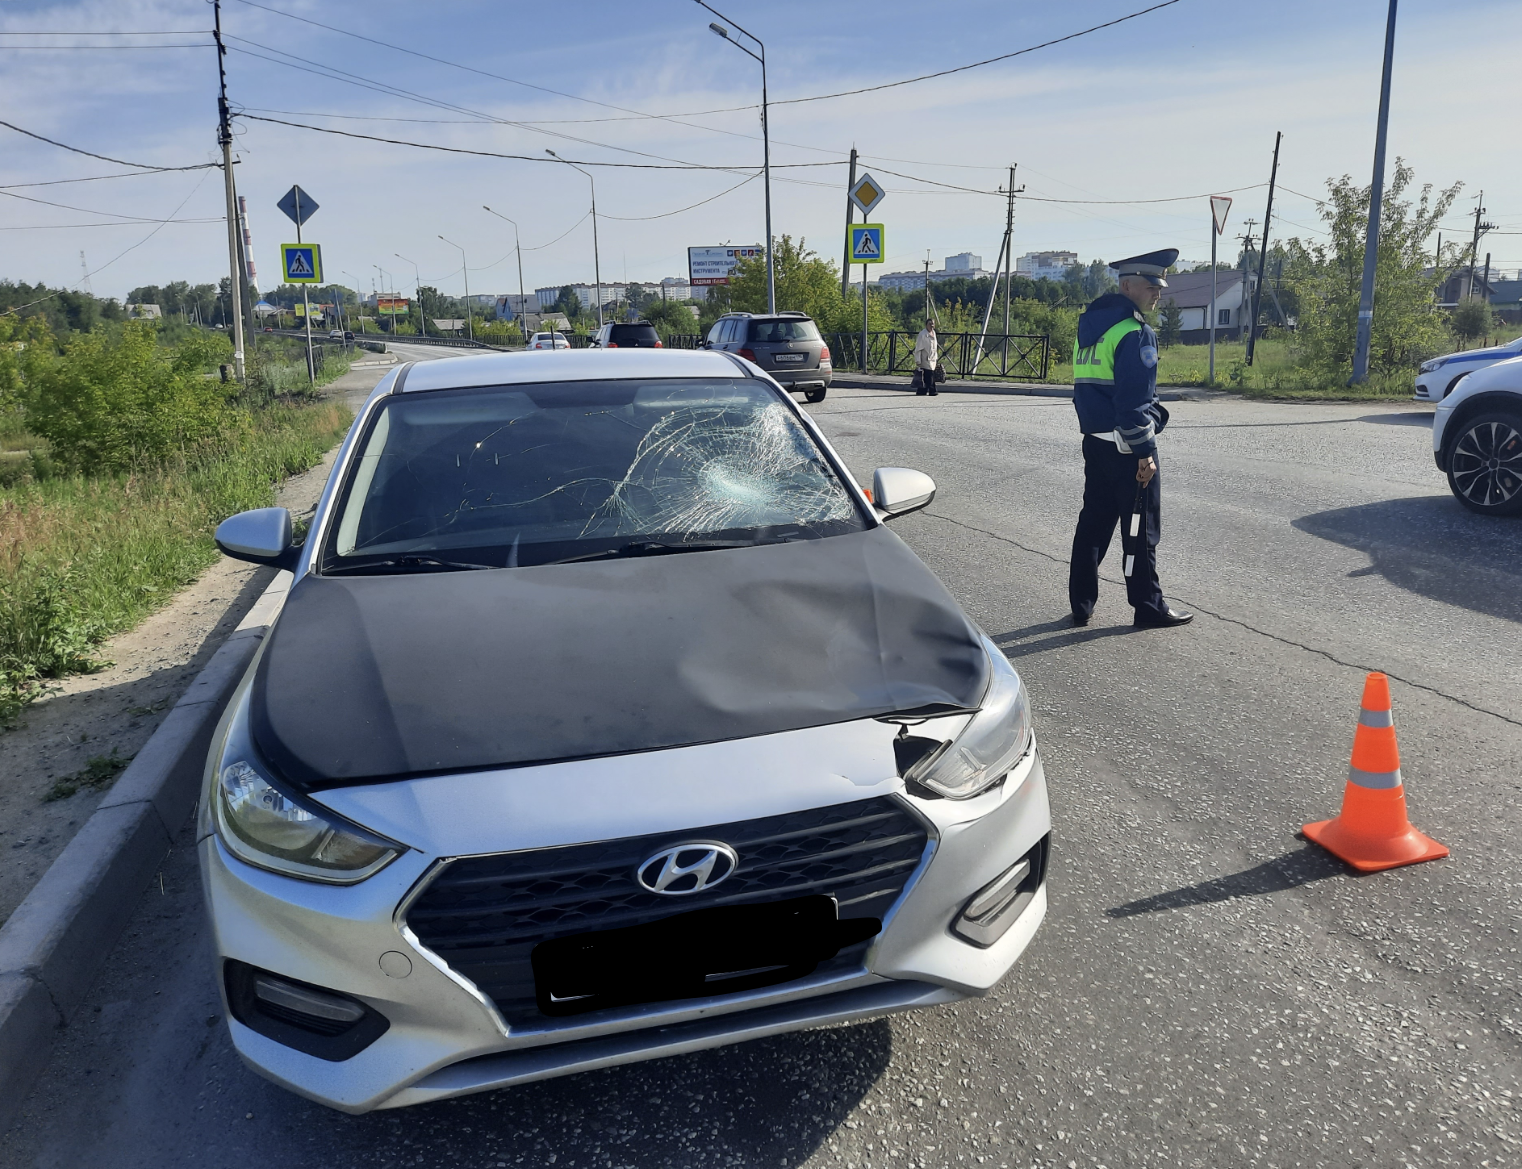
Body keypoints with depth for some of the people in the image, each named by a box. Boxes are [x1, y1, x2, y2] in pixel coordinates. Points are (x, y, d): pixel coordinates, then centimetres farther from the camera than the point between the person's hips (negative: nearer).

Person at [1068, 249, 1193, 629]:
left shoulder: (1090, 327, 13)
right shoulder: (1135, 333, -15)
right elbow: (1134, 400, -20)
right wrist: (1146, 452, -18)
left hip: (1094, 441, 8)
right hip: (1127, 446, -8)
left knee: (1094, 521, 12)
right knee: (1141, 529, 2)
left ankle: (1081, 605, 16)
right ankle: (1149, 607, 12)